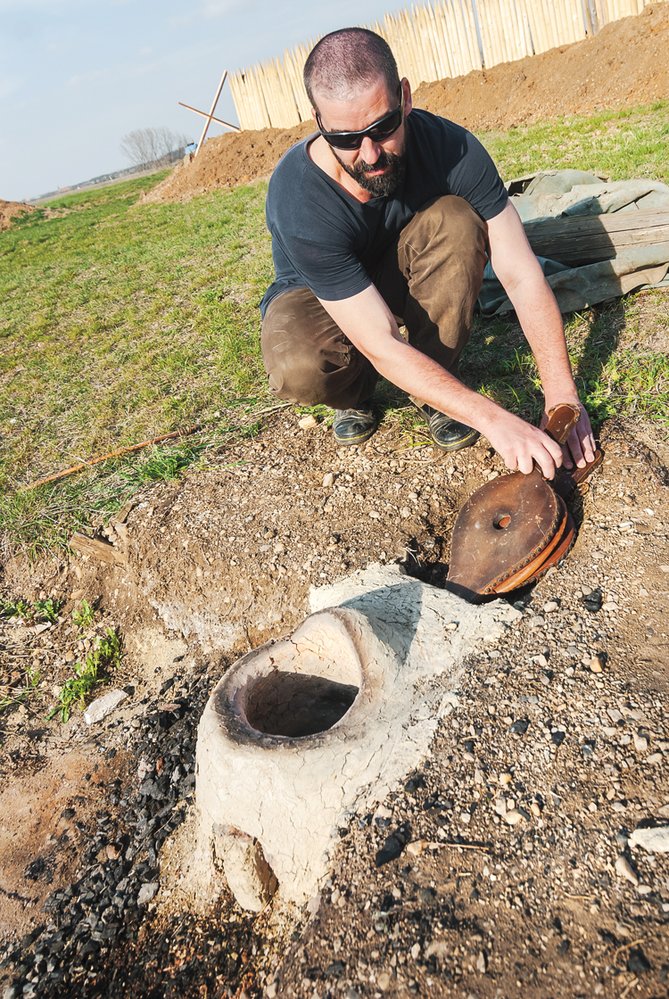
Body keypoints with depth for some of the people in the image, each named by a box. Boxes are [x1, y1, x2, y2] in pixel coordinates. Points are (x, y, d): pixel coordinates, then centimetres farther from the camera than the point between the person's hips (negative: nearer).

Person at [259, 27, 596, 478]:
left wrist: (562, 395, -30)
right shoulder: (297, 199, -35)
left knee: (456, 221, -29)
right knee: (299, 369, -38)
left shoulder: (450, 146, -26)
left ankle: (434, 396, -12)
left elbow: (523, 276, -24)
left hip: (395, 275, 3)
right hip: (316, 295, -2)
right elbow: (383, 347, -38)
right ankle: (354, 389, 2)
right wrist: (494, 419, -42)